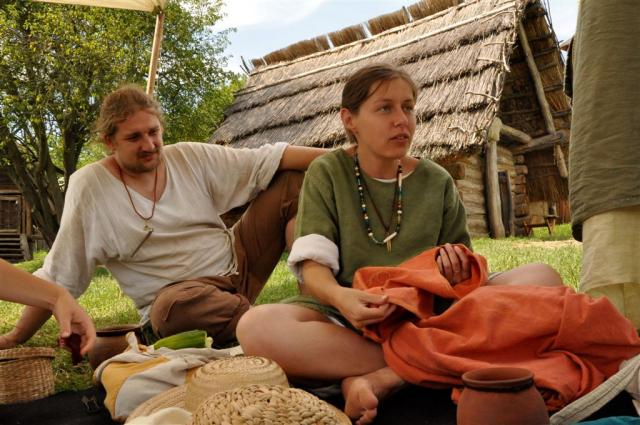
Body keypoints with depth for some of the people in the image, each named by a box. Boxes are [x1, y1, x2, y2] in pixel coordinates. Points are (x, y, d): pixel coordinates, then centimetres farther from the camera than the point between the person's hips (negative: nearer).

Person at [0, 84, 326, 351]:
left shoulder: (190, 157, 1)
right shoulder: (90, 186, -8)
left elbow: (267, 159, -5)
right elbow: (56, 278, -3)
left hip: (237, 263, 5)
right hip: (179, 295, -4)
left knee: (293, 182, -6)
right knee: (177, 303, -43)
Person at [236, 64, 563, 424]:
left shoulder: (437, 181, 10)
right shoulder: (328, 173, 3)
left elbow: (460, 269, 13)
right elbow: (313, 266, -7)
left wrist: (454, 266, -13)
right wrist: (340, 297, -30)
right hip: (350, 317, -2)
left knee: (542, 277, -18)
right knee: (256, 327, -32)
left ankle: (382, 379, -28)